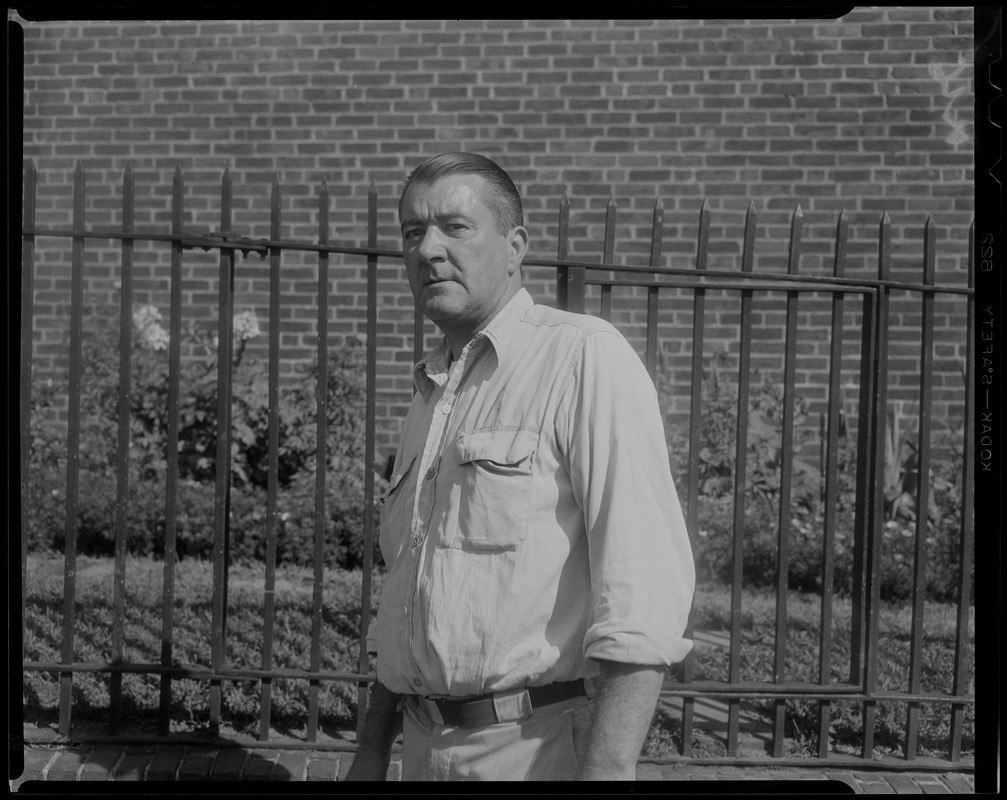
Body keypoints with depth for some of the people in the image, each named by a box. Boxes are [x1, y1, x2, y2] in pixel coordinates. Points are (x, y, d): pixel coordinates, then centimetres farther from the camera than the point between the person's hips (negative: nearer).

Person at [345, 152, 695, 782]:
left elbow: (645, 579, -21)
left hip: (540, 747, -7)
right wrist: (373, 747, 16)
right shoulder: (430, 393, 13)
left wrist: (608, 768, -26)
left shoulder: (585, 358, -12)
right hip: (427, 751, 7)